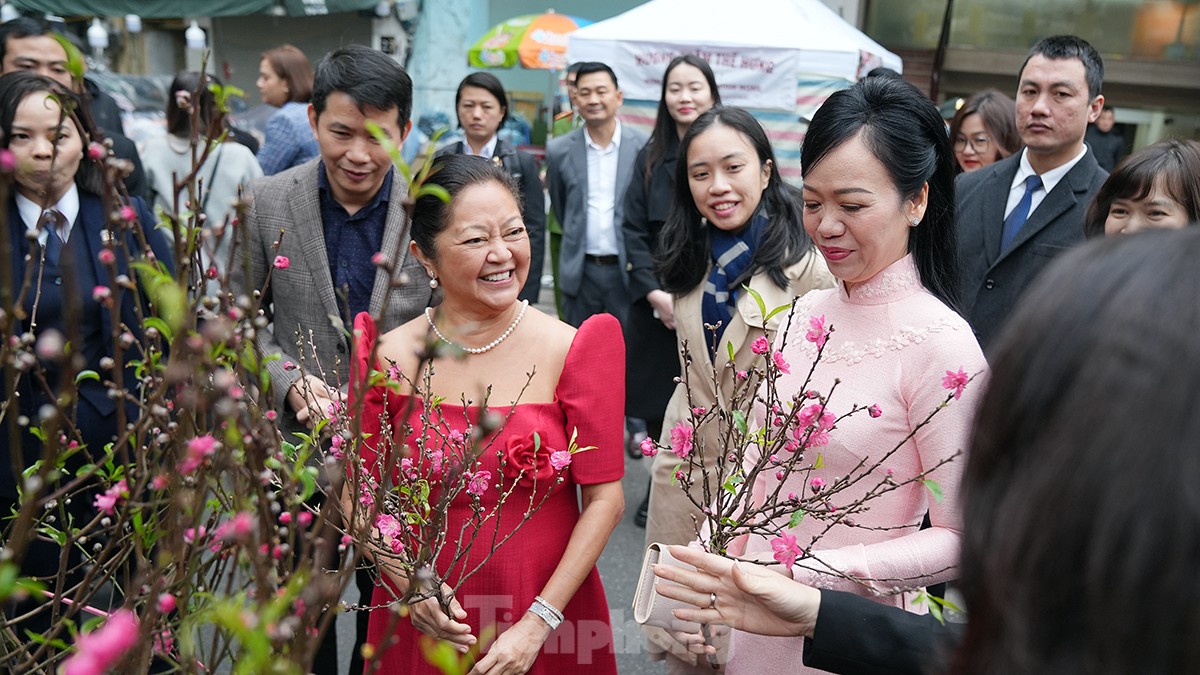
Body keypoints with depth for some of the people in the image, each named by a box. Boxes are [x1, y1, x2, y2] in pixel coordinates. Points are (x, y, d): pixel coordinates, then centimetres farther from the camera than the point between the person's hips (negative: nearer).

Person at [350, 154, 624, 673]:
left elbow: (604, 498, -10)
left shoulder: (576, 351, -12)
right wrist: (408, 584, -14)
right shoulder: (388, 356, -8)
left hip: (547, 620, -1)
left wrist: (537, 624, -13)